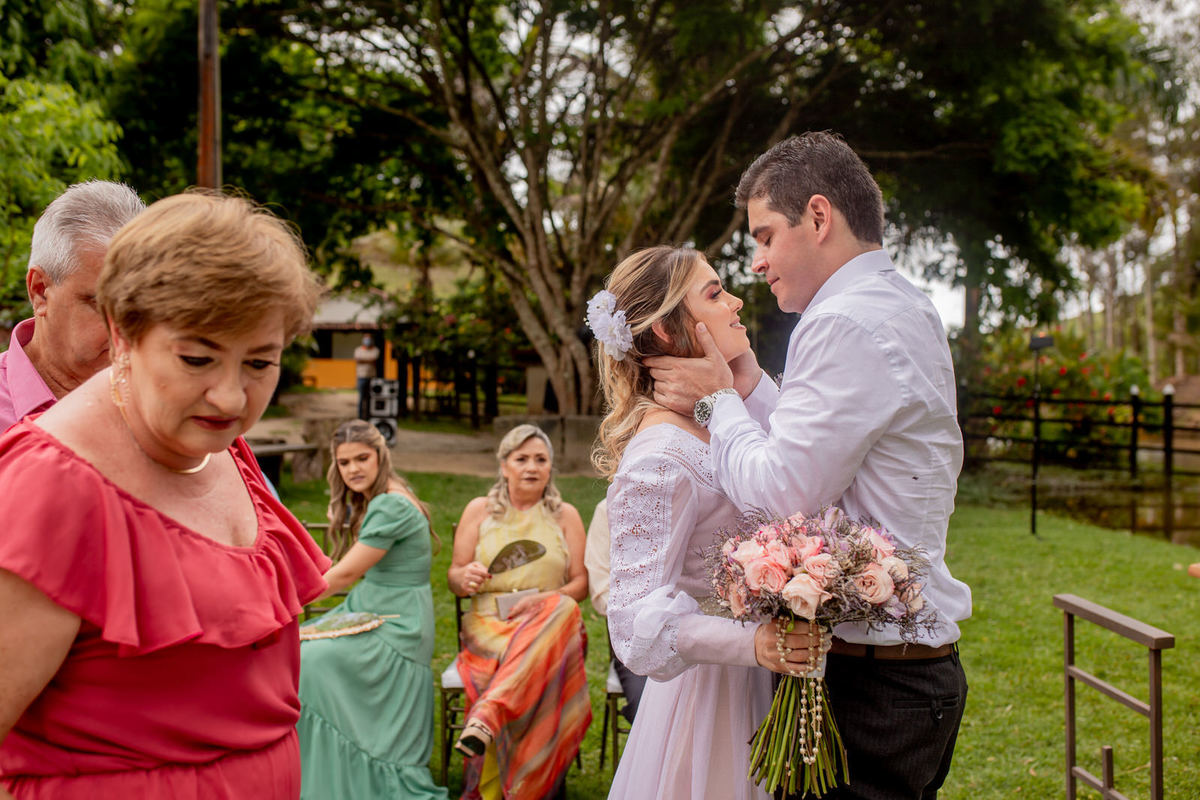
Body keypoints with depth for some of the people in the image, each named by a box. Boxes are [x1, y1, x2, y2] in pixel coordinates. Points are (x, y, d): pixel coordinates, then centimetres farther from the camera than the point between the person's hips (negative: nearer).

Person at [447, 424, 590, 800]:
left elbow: (581, 584, 8)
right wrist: (465, 577, -14)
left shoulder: (565, 515, 14)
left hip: (550, 621, 0)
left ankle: (485, 718, -55)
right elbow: (454, 576, 12)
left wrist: (547, 599, -14)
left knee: (562, 612, -39)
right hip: (490, 624, 0)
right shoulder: (479, 510, 13)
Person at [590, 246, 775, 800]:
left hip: (748, 690, 9)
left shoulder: (706, 431, 8)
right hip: (707, 693, -9)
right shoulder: (659, 457, -21)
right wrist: (755, 640, -37)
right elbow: (639, 618, -26)